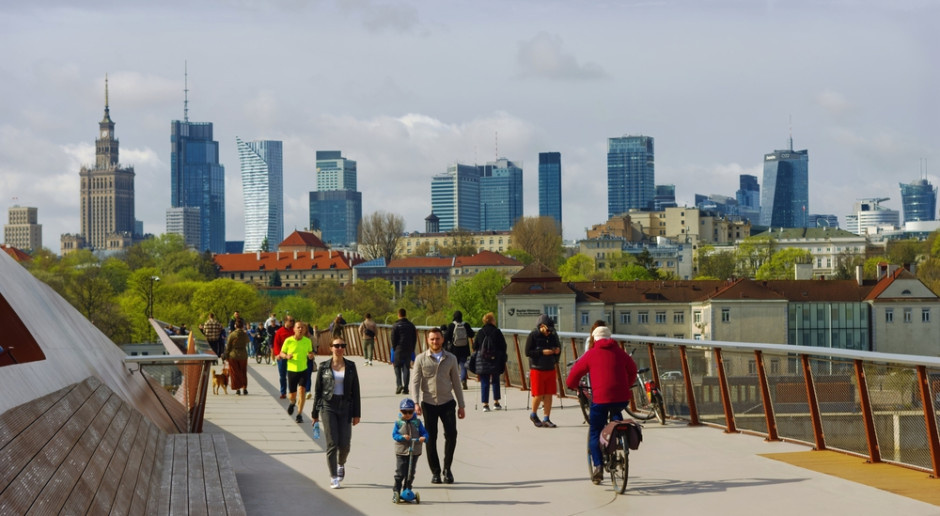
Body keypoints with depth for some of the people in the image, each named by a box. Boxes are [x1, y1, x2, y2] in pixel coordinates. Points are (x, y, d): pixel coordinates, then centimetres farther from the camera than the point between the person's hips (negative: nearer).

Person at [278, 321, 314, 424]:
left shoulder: (308, 341, -1)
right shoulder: (288, 341, -7)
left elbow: (311, 352, 13)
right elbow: (281, 353, 2)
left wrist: (311, 355, -11)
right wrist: (286, 356, -20)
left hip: (303, 370, 0)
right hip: (292, 370, 0)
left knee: (302, 390, -17)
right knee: (292, 395, 5)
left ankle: (299, 414, -6)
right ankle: (293, 403, 44)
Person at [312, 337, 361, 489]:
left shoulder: (350, 366, 5)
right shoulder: (323, 366, 2)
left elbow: (355, 390, 6)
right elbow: (317, 390, 6)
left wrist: (356, 413, 2)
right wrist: (315, 413, 6)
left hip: (345, 407, 1)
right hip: (328, 406, -1)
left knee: (345, 443, -1)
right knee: (332, 442, -9)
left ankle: (341, 464, 33)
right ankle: (333, 478, -1)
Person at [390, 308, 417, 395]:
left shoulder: (395, 326, -5)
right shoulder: (411, 325, 8)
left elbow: (393, 339, -6)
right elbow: (414, 339, 10)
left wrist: (394, 349, 4)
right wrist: (412, 349, 15)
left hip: (398, 349, -3)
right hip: (408, 351, 3)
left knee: (397, 368, 6)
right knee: (406, 368, 6)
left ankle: (398, 385, -10)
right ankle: (405, 388, 2)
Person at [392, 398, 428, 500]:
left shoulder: (417, 422, 3)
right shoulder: (398, 423, -1)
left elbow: (424, 432, 1)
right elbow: (394, 434, -7)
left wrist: (423, 438, -22)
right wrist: (402, 437, -25)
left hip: (414, 452, 2)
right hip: (401, 452, -2)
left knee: (410, 473, 7)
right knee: (400, 473, -3)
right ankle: (396, 492, 5)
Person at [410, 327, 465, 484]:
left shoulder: (451, 359, 8)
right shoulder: (421, 359, 2)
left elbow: (456, 382, 12)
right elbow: (415, 382, -2)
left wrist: (461, 405, 10)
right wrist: (416, 403, -15)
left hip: (447, 402, 1)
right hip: (428, 403, -1)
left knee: (451, 435, -10)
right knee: (431, 438, 1)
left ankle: (447, 468, 8)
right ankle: (435, 471, 14)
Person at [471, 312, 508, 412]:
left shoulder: (480, 333, 2)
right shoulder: (497, 332, -4)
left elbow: (475, 347, 4)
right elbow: (503, 347, -3)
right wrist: (503, 361, 4)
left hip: (482, 362, 1)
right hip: (495, 361, -1)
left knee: (484, 383, 3)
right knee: (495, 381, 14)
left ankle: (485, 404, -2)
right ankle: (496, 402, 17)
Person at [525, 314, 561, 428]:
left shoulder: (552, 336, 7)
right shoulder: (533, 336, -8)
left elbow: (558, 346, 20)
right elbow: (528, 352, -12)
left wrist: (558, 350, -5)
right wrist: (542, 352, -21)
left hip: (550, 369, 5)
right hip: (537, 369, -5)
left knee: (549, 395, 3)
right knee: (538, 395, -4)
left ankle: (546, 419, 11)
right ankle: (533, 414, 21)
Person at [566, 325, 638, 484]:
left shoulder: (591, 354, 4)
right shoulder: (619, 352, 12)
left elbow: (575, 372, 8)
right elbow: (633, 369, 24)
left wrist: (572, 385, 29)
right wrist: (627, 386, 41)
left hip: (600, 398, -3)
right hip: (622, 398, 3)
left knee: (595, 433, 8)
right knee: (616, 414, 37)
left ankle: (598, 466, -5)